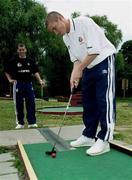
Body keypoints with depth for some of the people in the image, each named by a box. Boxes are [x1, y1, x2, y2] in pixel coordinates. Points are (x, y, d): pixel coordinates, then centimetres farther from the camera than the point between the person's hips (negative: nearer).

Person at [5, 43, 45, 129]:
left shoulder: (30, 61, 7)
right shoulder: (14, 61, 1)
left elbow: (35, 72, 8)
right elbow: (7, 71, 11)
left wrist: (40, 80, -3)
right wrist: (10, 79, 1)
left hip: (28, 84, 2)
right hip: (18, 84, -1)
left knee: (31, 103, -1)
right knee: (19, 104, 4)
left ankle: (32, 122, 7)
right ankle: (20, 123, 15)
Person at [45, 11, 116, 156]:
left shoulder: (83, 22, -17)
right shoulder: (66, 38, 7)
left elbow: (95, 50, -22)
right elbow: (76, 58, 8)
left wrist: (79, 70, -21)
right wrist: (74, 74, -11)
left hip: (104, 61, -8)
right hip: (88, 67, 8)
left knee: (105, 100, -11)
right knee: (88, 102, 7)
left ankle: (104, 140, -7)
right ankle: (89, 136, 15)